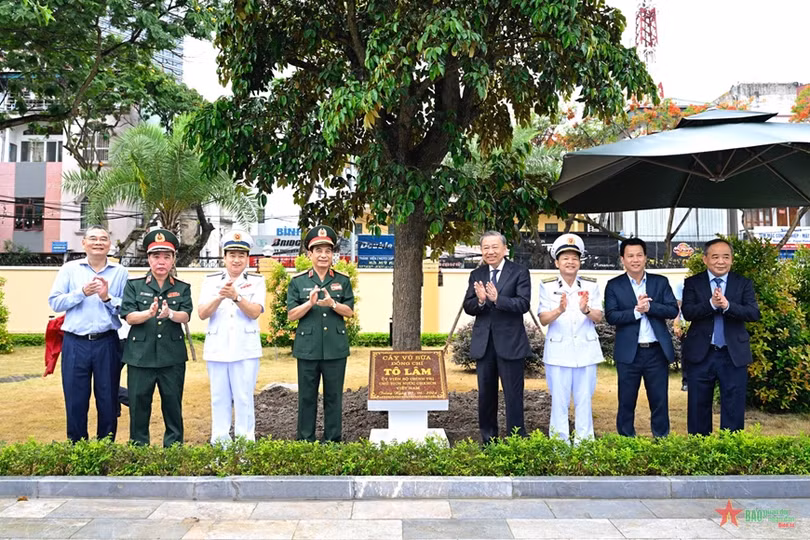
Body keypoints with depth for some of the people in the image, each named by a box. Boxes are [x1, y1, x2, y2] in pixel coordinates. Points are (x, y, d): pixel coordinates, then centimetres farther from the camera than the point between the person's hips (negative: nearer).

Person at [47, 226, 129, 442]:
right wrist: (82, 292, -13)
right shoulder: (69, 269, 6)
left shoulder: (120, 272, 4)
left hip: (107, 344, 0)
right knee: (75, 400, 7)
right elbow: (54, 302, -1)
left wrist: (108, 298, -16)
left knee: (108, 400, 8)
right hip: (75, 344, 0)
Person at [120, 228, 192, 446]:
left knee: (173, 406, 7)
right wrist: (150, 313, -25)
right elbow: (129, 317, -5)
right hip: (140, 355, 0)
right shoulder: (134, 285, 6)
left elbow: (185, 316, -7)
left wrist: (169, 313, -29)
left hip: (172, 357, 1)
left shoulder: (182, 288, 7)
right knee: (139, 405, 6)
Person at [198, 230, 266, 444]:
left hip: (245, 350, -2)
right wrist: (219, 297, -18)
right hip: (216, 349, 2)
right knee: (219, 399, 8)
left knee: (244, 398, 1)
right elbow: (202, 314, -2)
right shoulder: (211, 280, 8)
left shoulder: (256, 280, 3)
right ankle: (219, 442, 17)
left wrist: (236, 296, -25)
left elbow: (255, 312, -10)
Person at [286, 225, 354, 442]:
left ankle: (333, 440, 19)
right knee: (307, 396, 6)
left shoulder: (343, 281, 6)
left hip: (336, 348, 1)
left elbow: (349, 311, 1)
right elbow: (291, 314, -1)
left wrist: (332, 303, -18)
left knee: (334, 396, 8)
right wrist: (310, 303, -18)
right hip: (307, 348, -1)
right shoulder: (298, 281, 3)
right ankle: (305, 440, 17)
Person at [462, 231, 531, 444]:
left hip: (510, 343, -4)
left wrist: (497, 298, -28)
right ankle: (488, 439, 25)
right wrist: (480, 301, -19)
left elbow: (523, 304, -15)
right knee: (485, 394, 13)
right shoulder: (476, 275, 9)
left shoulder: (519, 272, -3)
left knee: (513, 395, 1)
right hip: (483, 343, 5)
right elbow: (468, 307, 2)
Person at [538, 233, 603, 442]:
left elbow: (598, 317, -3)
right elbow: (543, 319, -7)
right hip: (558, 351, -1)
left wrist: (586, 310, -25)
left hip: (585, 350, 1)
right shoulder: (547, 286, 0)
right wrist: (559, 310, -27)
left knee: (584, 400, 7)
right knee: (559, 400, 4)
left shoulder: (591, 285, 4)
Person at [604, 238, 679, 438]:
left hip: (657, 351, 1)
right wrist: (636, 311, -18)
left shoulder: (661, 282, 7)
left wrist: (649, 306, -16)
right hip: (628, 353, -1)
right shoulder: (614, 286, 2)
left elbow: (673, 310, -3)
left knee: (660, 401, 9)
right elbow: (611, 316, -9)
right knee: (626, 403, 7)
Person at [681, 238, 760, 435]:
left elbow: (754, 313, -10)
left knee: (734, 409, 7)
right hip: (701, 355, 0)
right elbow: (687, 312, -12)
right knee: (698, 406, 10)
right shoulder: (692, 283, 1)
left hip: (734, 355, 0)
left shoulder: (744, 283, 3)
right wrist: (711, 304, -27)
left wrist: (727, 305, -25)